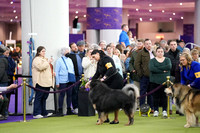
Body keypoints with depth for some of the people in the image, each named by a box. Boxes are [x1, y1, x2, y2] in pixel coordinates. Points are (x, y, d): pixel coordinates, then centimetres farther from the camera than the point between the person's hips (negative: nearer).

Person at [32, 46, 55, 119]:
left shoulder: (45, 59, 23)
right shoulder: (36, 59, -6)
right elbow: (40, 67, -23)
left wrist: (52, 73, 17)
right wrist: (48, 62, -16)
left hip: (47, 82, 9)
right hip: (40, 82, -9)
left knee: (44, 98, 12)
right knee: (39, 98, -9)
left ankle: (44, 112, 17)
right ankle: (36, 114, -9)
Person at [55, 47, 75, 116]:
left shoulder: (70, 60, 15)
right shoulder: (59, 60, -1)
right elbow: (56, 72, -3)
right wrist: (57, 82, -8)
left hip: (70, 81, 5)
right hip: (62, 81, -5)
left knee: (69, 94, 7)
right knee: (62, 95, -3)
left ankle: (69, 110, 15)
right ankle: (60, 111, 2)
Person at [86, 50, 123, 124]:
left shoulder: (106, 59, -16)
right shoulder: (99, 63, 12)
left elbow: (111, 69, -30)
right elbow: (97, 74, 16)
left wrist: (103, 78, -33)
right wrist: (90, 82, 7)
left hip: (116, 81, -9)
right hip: (108, 82, 9)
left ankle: (116, 119, 2)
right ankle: (106, 118, 13)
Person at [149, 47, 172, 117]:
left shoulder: (167, 60, 11)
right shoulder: (152, 60, 8)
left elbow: (169, 66, -10)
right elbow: (151, 68, -11)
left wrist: (158, 68, -12)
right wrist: (163, 71, -14)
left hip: (165, 81, 1)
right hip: (155, 81, -1)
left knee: (164, 96, -1)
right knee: (156, 96, 0)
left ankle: (164, 110, 7)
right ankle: (156, 110, 9)